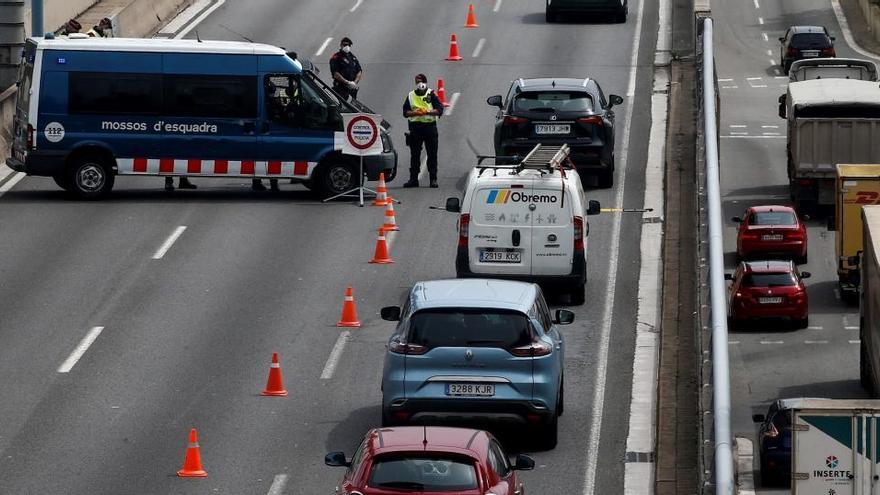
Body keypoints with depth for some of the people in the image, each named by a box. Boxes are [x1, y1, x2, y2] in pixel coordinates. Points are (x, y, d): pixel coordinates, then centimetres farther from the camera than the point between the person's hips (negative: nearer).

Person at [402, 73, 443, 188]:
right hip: (415, 126, 2)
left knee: (432, 154, -2)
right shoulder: (411, 96, 12)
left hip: (430, 126, -2)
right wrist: (414, 112, -10)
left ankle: (433, 179, 2)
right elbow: (405, 112, 9)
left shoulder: (431, 94, 4)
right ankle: (413, 179, 5)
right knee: (414, 155, 3)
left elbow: (440, 110, -2)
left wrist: (427, 112, -16)